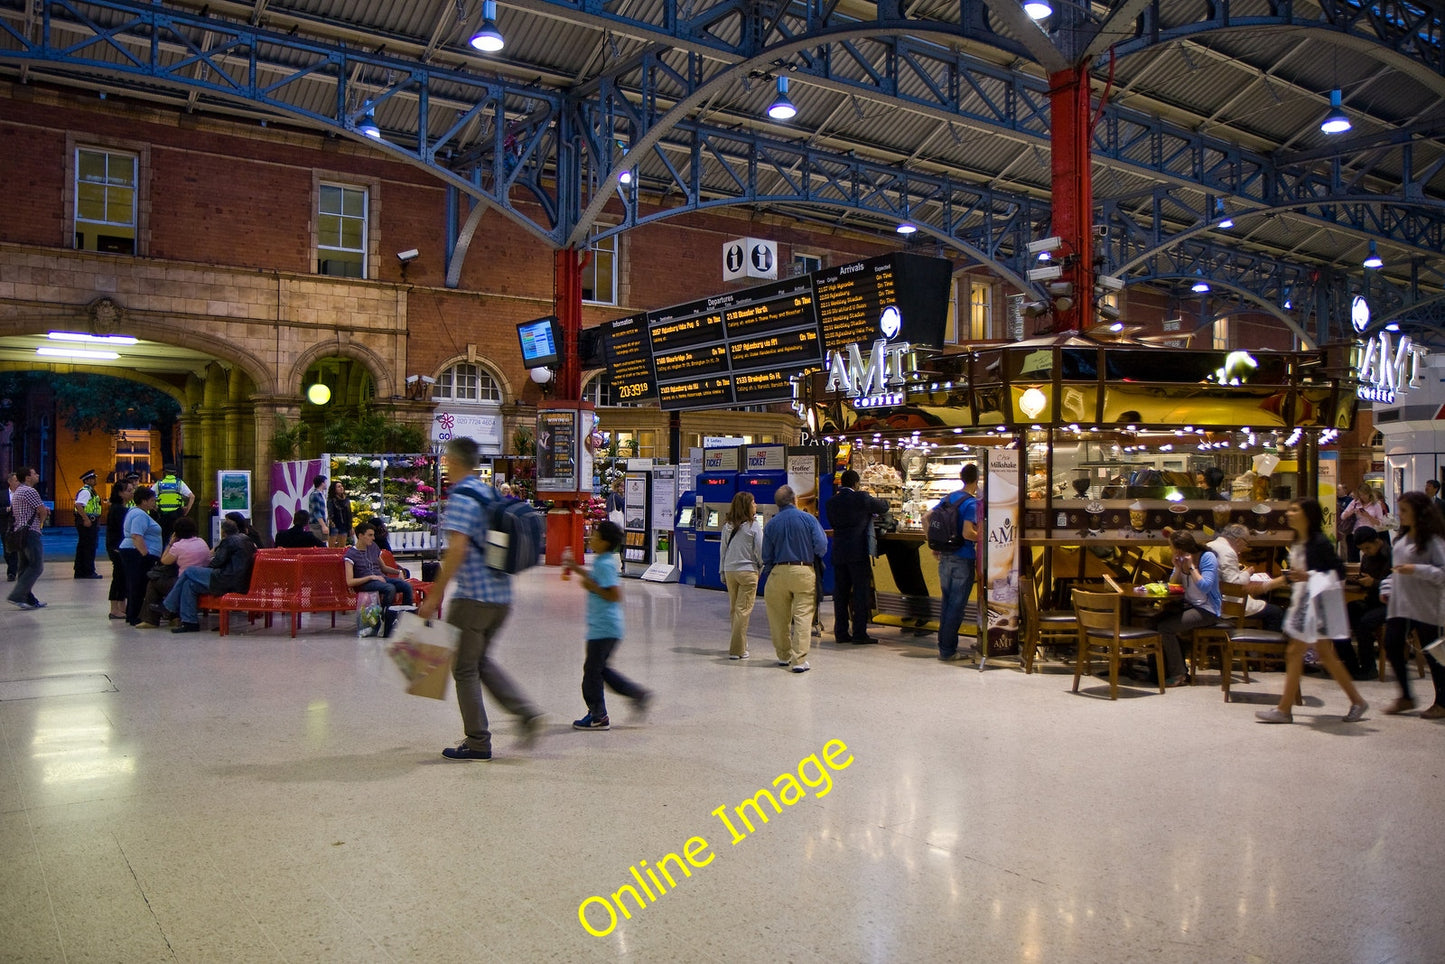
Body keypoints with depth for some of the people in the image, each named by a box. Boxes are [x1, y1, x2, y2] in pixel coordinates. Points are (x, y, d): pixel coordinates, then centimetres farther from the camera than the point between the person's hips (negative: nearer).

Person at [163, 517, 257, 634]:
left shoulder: (229, 541, -8)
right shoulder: (246, 540, 18)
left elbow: (217, 562, -10)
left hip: (228, 582, -9)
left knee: (188, 572, 0)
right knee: (190, 584, 14)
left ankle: (169, 606, 11)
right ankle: (190, 622, 10)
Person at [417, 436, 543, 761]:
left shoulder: (460, 498, -13)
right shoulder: (491, 494, 13)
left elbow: (457, 549, -22)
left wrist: (435, 595, -19)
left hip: (472, 596, -8)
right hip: (502, 596, 8)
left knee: (465, 668, 5)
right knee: (480, 659, 21)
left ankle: (477, 743, 12)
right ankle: (526, 713, 9)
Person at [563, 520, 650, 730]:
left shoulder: (605, 564, -18)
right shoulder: (606, 561, 11)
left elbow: (615, 595, -23)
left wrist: (591, 587, -17)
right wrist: (577, 568, 25)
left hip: (603, 627, -10)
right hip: (606, 626, 10)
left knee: (592, 670, 1)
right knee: (599, 668, 18)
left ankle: (597, 717, 11)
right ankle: (638, 694, 19)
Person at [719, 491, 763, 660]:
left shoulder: (727, 526, 5)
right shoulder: (753, 526, -10)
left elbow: (723, 550, 10)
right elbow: (760, 552, -9)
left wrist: (723, 573, 17)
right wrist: (761, 568, 10)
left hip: (730, 571, 5)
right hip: (748, 571, -5)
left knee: (734, 609, 16)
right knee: (743, 610, -2)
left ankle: (738, 644, 26)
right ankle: (737, 650, -3)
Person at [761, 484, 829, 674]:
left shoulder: (770, 525, 3)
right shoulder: (808, 519, -3)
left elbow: (766, 557, 7)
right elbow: (821, 547, -7)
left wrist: (768, 578, 20)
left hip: (778, 572, 2)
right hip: (804, 571, -2)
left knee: (779, 617, 14)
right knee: (803, 615, -1)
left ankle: (784, 656, 25)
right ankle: (799, 660, -7)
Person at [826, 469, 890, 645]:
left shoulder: (832, 502, 6)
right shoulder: (861, 498, -7)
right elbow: (883, 507, 6)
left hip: (838, 553, 5)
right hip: (858, 552, -5)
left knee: (840, 592, 9)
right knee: (861, 591, 0)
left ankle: (841, 632, 12)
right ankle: (859, 632, -1)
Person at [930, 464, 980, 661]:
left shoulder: (948, 498, 8)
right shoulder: (971, 502, -14)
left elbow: (926, 520, 11)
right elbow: (967, 533, -25)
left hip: (945, 557, 7)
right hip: (963, 560, -7)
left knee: (947, 603, 17)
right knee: (957, 606, 1)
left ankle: (943, 645, 22)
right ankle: (948, 650, 5)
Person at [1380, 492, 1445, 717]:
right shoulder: (1403, 537, 12)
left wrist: (1416, 570, -25)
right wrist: (1387, 589, 15)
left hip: (1424, 607, -8)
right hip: (1399, 604, 8)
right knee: (1392, 647, 4)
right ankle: (1406, 697, 17)